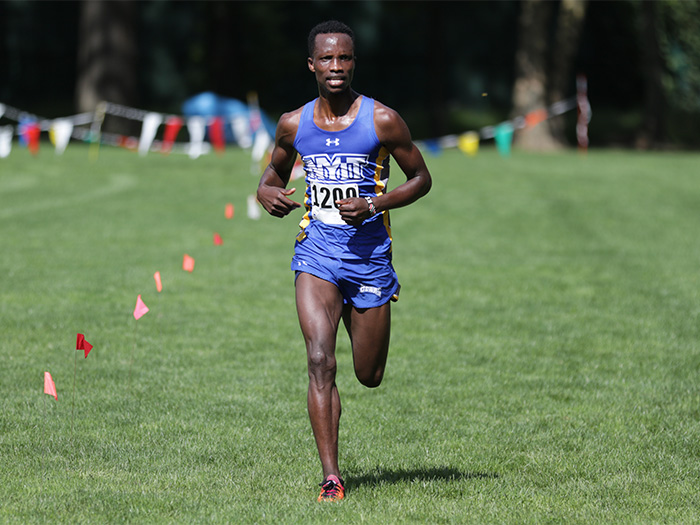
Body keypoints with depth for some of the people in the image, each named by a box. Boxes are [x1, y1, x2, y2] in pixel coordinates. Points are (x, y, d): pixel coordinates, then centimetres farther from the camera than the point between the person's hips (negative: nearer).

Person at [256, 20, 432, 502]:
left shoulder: (382, 120, -5)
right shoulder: (293, 124, 3)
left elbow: (421, 179, 2)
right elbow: (275, 171, 21)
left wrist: (373, 204, -14)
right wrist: (268, 194, -4)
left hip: (369, 252, -1)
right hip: (316, 250, 1)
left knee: (369, 376, 9)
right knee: (320, 362, -17)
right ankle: (331, 477, -15)